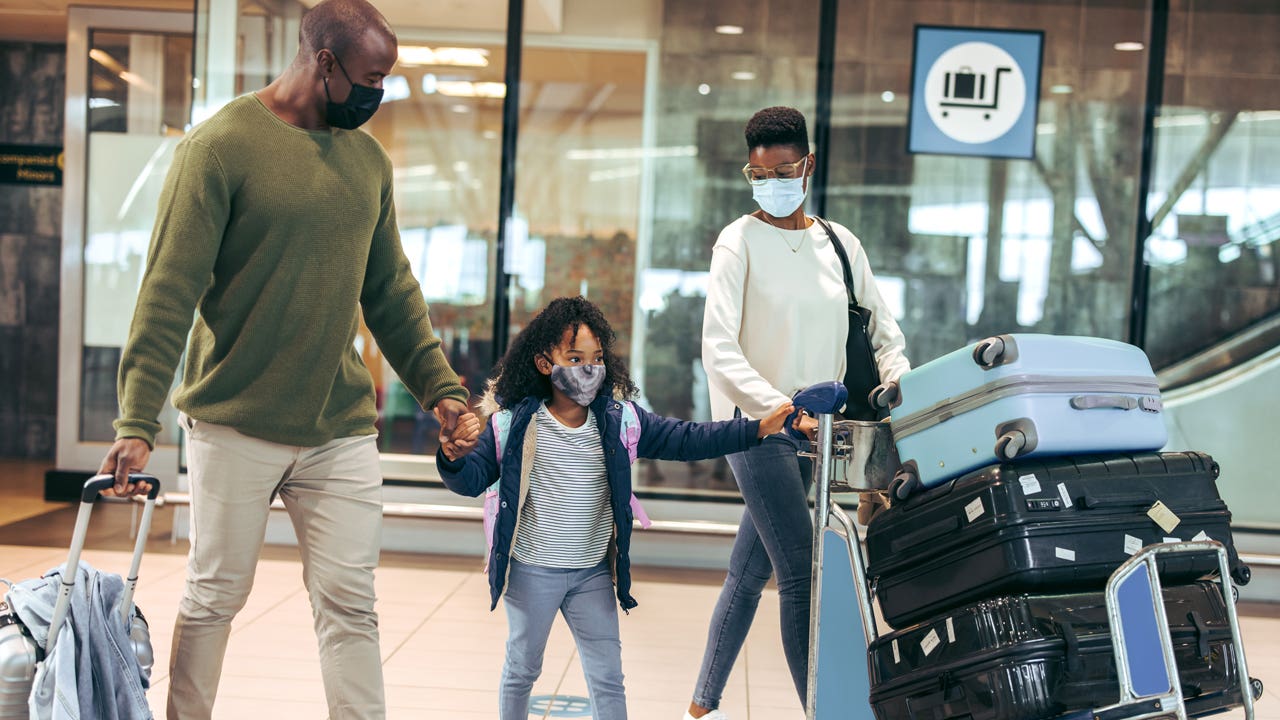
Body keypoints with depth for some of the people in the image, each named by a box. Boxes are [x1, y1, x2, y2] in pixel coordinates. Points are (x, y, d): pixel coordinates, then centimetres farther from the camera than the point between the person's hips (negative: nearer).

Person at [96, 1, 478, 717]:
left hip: (343, 430, 4)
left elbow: (391, 291, 16)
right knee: (215, 597, 9)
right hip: (236, 425, -4)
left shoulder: (370, 159, 9)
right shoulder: (221, 146, -8)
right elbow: (168, 295, -13)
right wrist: (137, 423, -18)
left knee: (350, 605, 4)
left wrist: (440, 386, 9)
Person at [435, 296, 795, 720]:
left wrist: (759, 428, -12)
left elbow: (685, 440, -4)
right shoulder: (515, 423, -10)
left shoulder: (620, 421, -4)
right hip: (531, 572, -2)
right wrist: (455, 458, -31)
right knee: (522, 668, 16)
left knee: (608, 679, 9)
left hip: (594, 574, 2)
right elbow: (474, 479, -7)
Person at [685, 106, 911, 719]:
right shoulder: (740, 240, -5)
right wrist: (781, 408, -27)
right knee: (802, 572, -12)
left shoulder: (840, 243, 10)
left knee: (749, 572, 13)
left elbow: (883, 331, 12)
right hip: (754, 421, -5)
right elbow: (718, 348, -15)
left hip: (811, 429, 5)